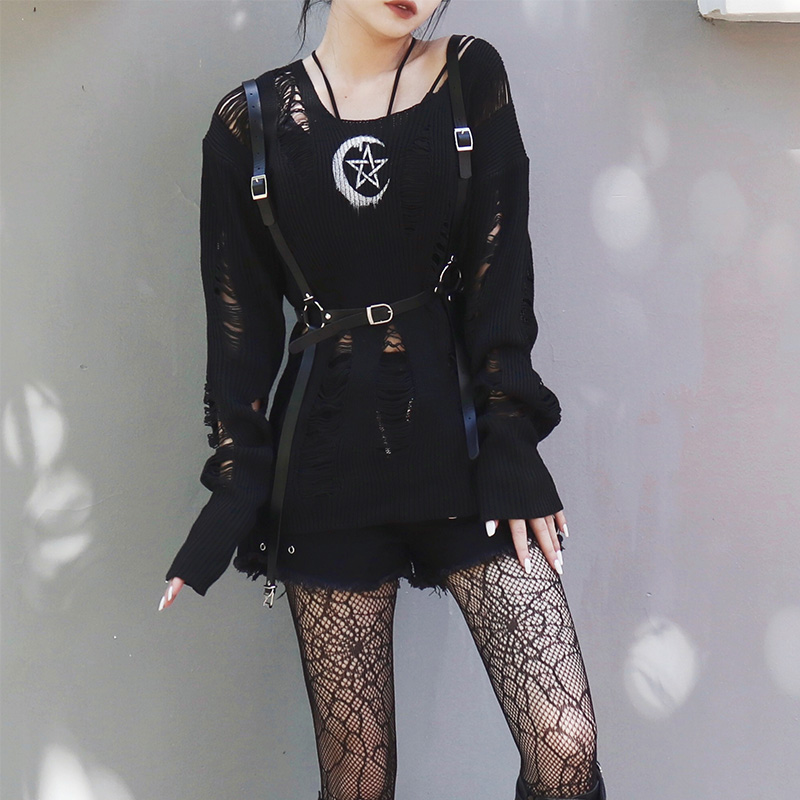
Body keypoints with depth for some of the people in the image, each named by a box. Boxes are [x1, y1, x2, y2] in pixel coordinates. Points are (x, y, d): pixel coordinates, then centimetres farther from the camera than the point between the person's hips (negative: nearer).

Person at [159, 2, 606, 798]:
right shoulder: (250, 121, 3)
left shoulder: (471, 76, 5)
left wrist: (509, 442, -8)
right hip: (331, 460, 0)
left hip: (461, 439, 1)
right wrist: (236, 484, 0)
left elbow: (499, 271, -1)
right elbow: (240, 321, 5)